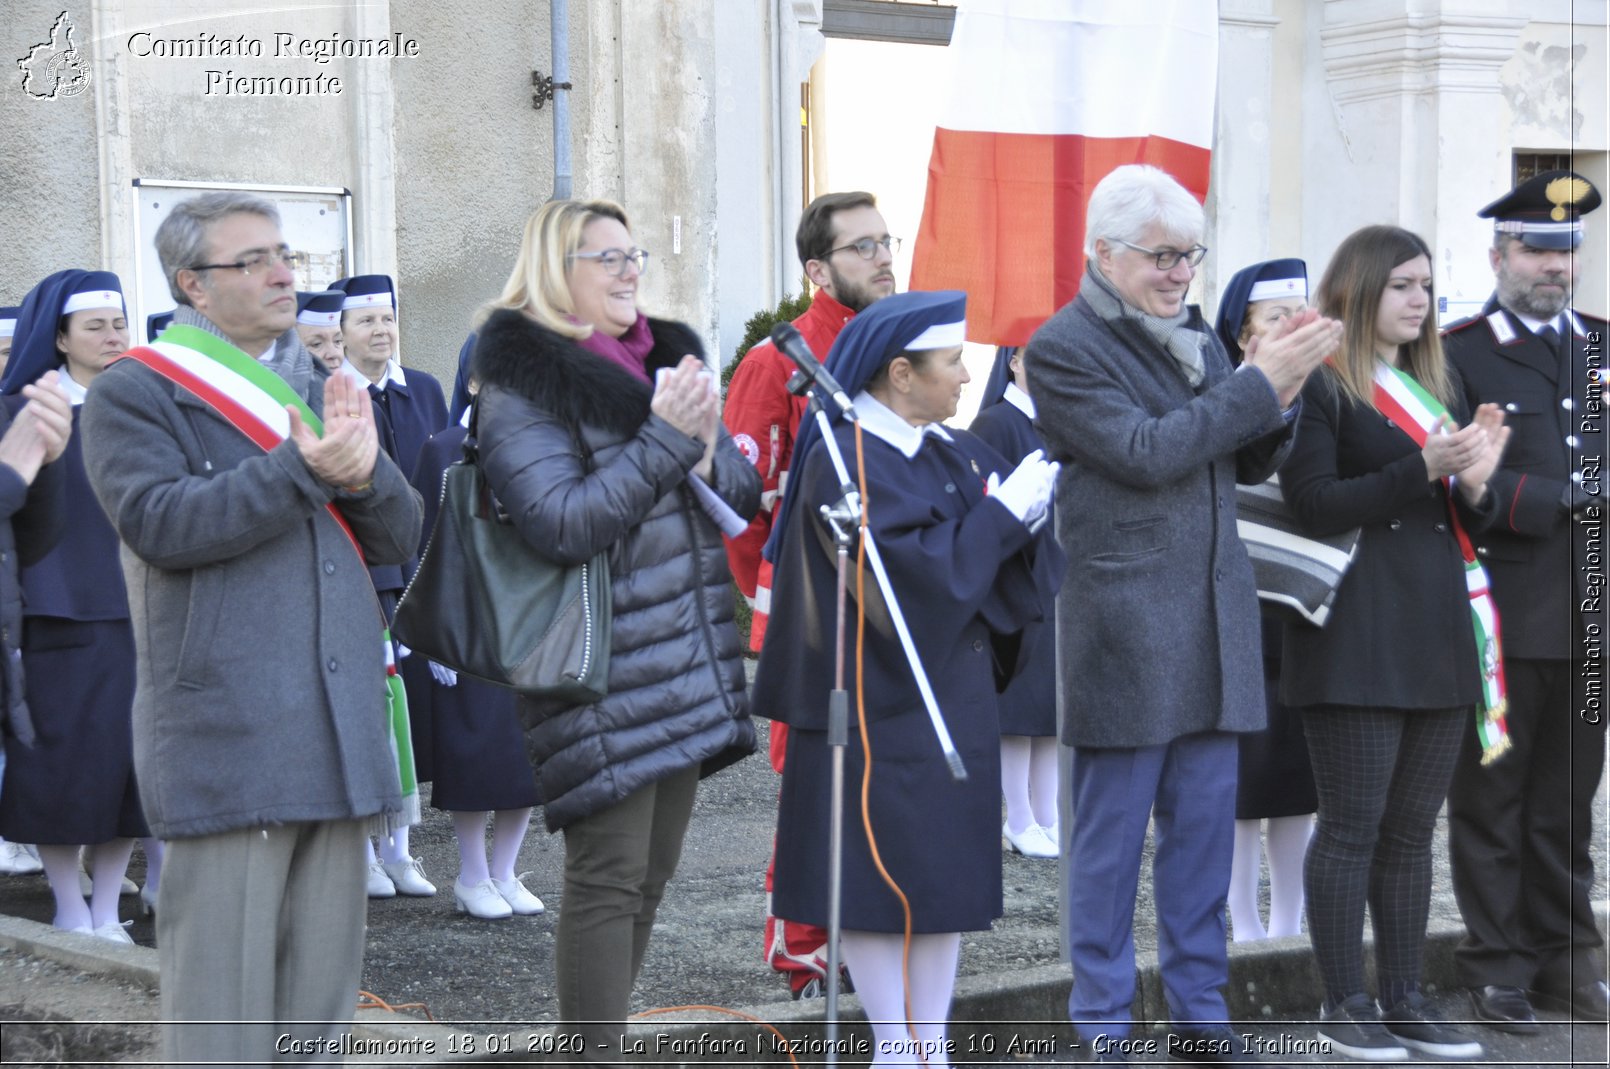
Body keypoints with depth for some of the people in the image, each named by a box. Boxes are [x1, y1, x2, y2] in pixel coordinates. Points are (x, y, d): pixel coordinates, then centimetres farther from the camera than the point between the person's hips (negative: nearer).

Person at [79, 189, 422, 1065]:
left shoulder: (320, 389, 19)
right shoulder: (135, 394, 0)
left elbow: (398, 536, 13)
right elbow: (159, 523, -17)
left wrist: (364, 471, -10)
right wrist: (302, 469, -22)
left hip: (337, 733, 6)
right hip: (226, 743, -6)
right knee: (225, 996, -7)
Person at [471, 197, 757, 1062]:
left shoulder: (663, 358, 14)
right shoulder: (521, 385, -9)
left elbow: (743, 497, 15)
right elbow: (561, 522, -20)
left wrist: (707, 455, -7)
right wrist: (665, 440, -20)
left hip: (686, 666, 8)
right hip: (602, 681, -8)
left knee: (649, 875, 12)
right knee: (608, 878, -7)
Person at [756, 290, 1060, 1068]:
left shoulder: (950, 449, 8)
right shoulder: (847, 464, -15)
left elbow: (1013, 549, 5)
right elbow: (919, 572, -23)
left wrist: (1034, 499, -15)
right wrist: (1001, 514, -16)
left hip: (954, 699, 8)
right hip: (881, 704, -8)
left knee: (946, 875, 10)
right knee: (881, 880, 0)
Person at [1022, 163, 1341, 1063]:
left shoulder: (1194, 334, 14)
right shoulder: (1063, 348, -8)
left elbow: (1251, 463, 16)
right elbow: (1146, 452, -18)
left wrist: (1280, 395, -4)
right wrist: (1260, 382, -17)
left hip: (1214, 617, 6)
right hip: (1123, 629, -6)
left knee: (1205, 824, 9)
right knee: (1113, 834, 1)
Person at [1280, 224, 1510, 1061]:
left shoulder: (1439, 384, 17)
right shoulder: (1321, 386, -5)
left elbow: (1468, 522, 17)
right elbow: (1312, 505, -13)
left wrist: (1475, 485, -6)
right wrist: (1423, 468, -19)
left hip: (1438, 634, 7)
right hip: (1357, 638, -7)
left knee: (1413, 827, 9)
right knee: (1353, 825, -3)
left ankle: (1403, 999, 16)